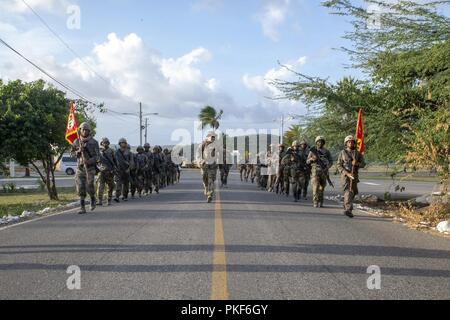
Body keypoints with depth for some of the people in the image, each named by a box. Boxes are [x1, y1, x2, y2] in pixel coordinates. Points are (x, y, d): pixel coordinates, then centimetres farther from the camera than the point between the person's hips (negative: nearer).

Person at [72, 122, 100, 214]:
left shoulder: (94, 142, -6)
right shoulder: (76, 142, 3)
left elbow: (97, 156, -5)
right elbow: (73, 152, 16)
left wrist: (90, 161, -24)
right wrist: (78, 151, -7)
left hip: (90, 167, -3)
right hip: (80, 167, 3)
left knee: (89, 187, -8)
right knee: (81, 188, -4)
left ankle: (93, 200, 24)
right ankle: (83, 208, 0)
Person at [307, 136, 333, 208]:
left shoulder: (326, 152, 11)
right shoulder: (313, 151, 7)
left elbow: (331, 161, 7)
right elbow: (307, 162, 9)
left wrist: (328, 167, -14)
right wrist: (311, 159, -13)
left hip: (324, 171, 2)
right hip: (315, 170, -2)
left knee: (322, 187, 4)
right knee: (316, 186, -13)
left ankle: (320, 202, 16)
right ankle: (315, 202, -12)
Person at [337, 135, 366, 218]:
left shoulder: (358, 153, 7)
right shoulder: (342, 153, 0)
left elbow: (363, 164, 0)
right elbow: (339, 166, -5)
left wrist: (356, 163, -22)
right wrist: (347, 173, -18)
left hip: (354, 176, 4)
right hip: (345, 175, -4)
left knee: (353, 193, 12)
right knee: (348, 192, -21)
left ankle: (346, 209, 32)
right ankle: (348, 210, -31)